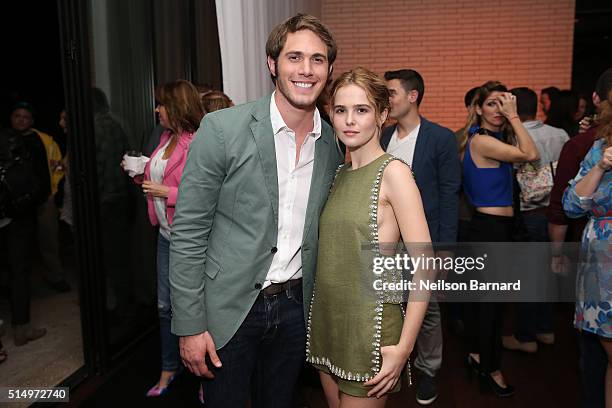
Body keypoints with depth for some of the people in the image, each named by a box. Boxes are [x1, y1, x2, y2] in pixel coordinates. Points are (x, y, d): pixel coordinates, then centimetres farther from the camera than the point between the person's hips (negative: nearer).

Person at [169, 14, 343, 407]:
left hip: (294, 306, 4)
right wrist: (190, 326, -12)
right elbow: (188, 233, -12)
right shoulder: (222, 128, -14)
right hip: (228, 309, -4)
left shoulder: (332, 144, 1)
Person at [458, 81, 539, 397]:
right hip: (492, 227, -10)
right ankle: (491, 369, 12)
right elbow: (530, 155, -24)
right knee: (493, 297, -1)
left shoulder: (486, 138, 13)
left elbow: (526, 155, 10)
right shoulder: (482, 140, -17)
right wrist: (513, 117, -18)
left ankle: (476, 353, 32)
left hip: (487, 225, 10)